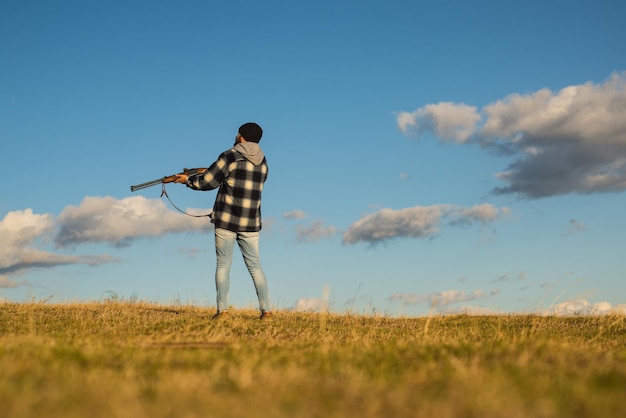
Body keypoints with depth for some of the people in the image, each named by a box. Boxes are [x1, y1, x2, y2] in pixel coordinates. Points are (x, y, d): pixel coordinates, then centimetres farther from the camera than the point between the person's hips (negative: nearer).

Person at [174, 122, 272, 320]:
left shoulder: (230, 156, -7)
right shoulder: (262, 162, 9)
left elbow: (208, 182, -4)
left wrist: (188, 180, 14)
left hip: (226, 220, -4)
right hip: (251, 223, 4)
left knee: (223, 265, 4)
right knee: (255, 266, 9)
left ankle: (223, 310, -2)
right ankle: (266, 310, 4)